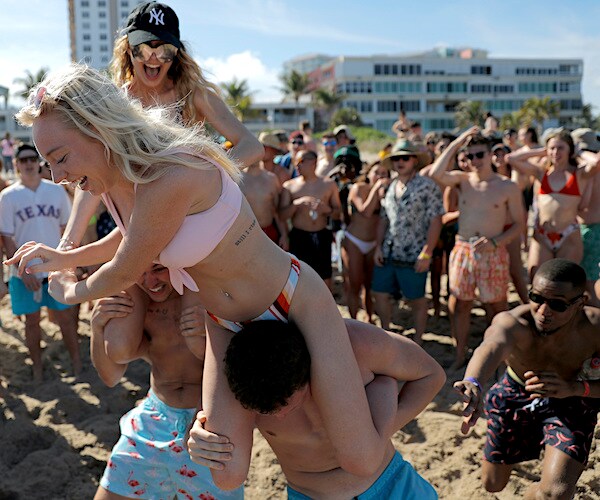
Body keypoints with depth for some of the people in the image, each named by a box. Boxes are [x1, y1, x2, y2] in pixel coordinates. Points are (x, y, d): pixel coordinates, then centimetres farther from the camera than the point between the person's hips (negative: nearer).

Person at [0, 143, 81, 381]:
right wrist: (23, 270, -12)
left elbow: (68, 228, 6)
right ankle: (37, 366, 25)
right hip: (25, 272, -1)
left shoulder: (57, 191, 1)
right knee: (32, 319, 10)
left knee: (65, 316, 8)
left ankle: (77, 362, 23)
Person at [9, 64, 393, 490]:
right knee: (224, 475, -1)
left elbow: (125, 273, -18)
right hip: (226, 323, 7)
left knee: (362, 461, -5)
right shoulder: (111, 184, -5)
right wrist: (66, 258, 15)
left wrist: (73, 292, 3)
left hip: (295, 303, -7)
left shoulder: (171, 178, -33)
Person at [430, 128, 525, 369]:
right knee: (460, 303, 7)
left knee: (496, 306, 4)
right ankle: (460, 356, 21)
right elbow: (435, 174, -16)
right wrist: (456, 143, -12)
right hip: (462, 250, 2)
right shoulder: (463, 180, 5)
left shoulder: (508, 186, 0)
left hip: (493, 253, -2)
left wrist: (494, 241, -15)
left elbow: (518, 224, 1)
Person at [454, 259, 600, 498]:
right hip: (515, 395, 1)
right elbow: (492, 346, -63)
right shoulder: (512, 322, -38)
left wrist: (575, 388, -38)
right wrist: (473, 383, -85)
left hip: (571, 401, 0)